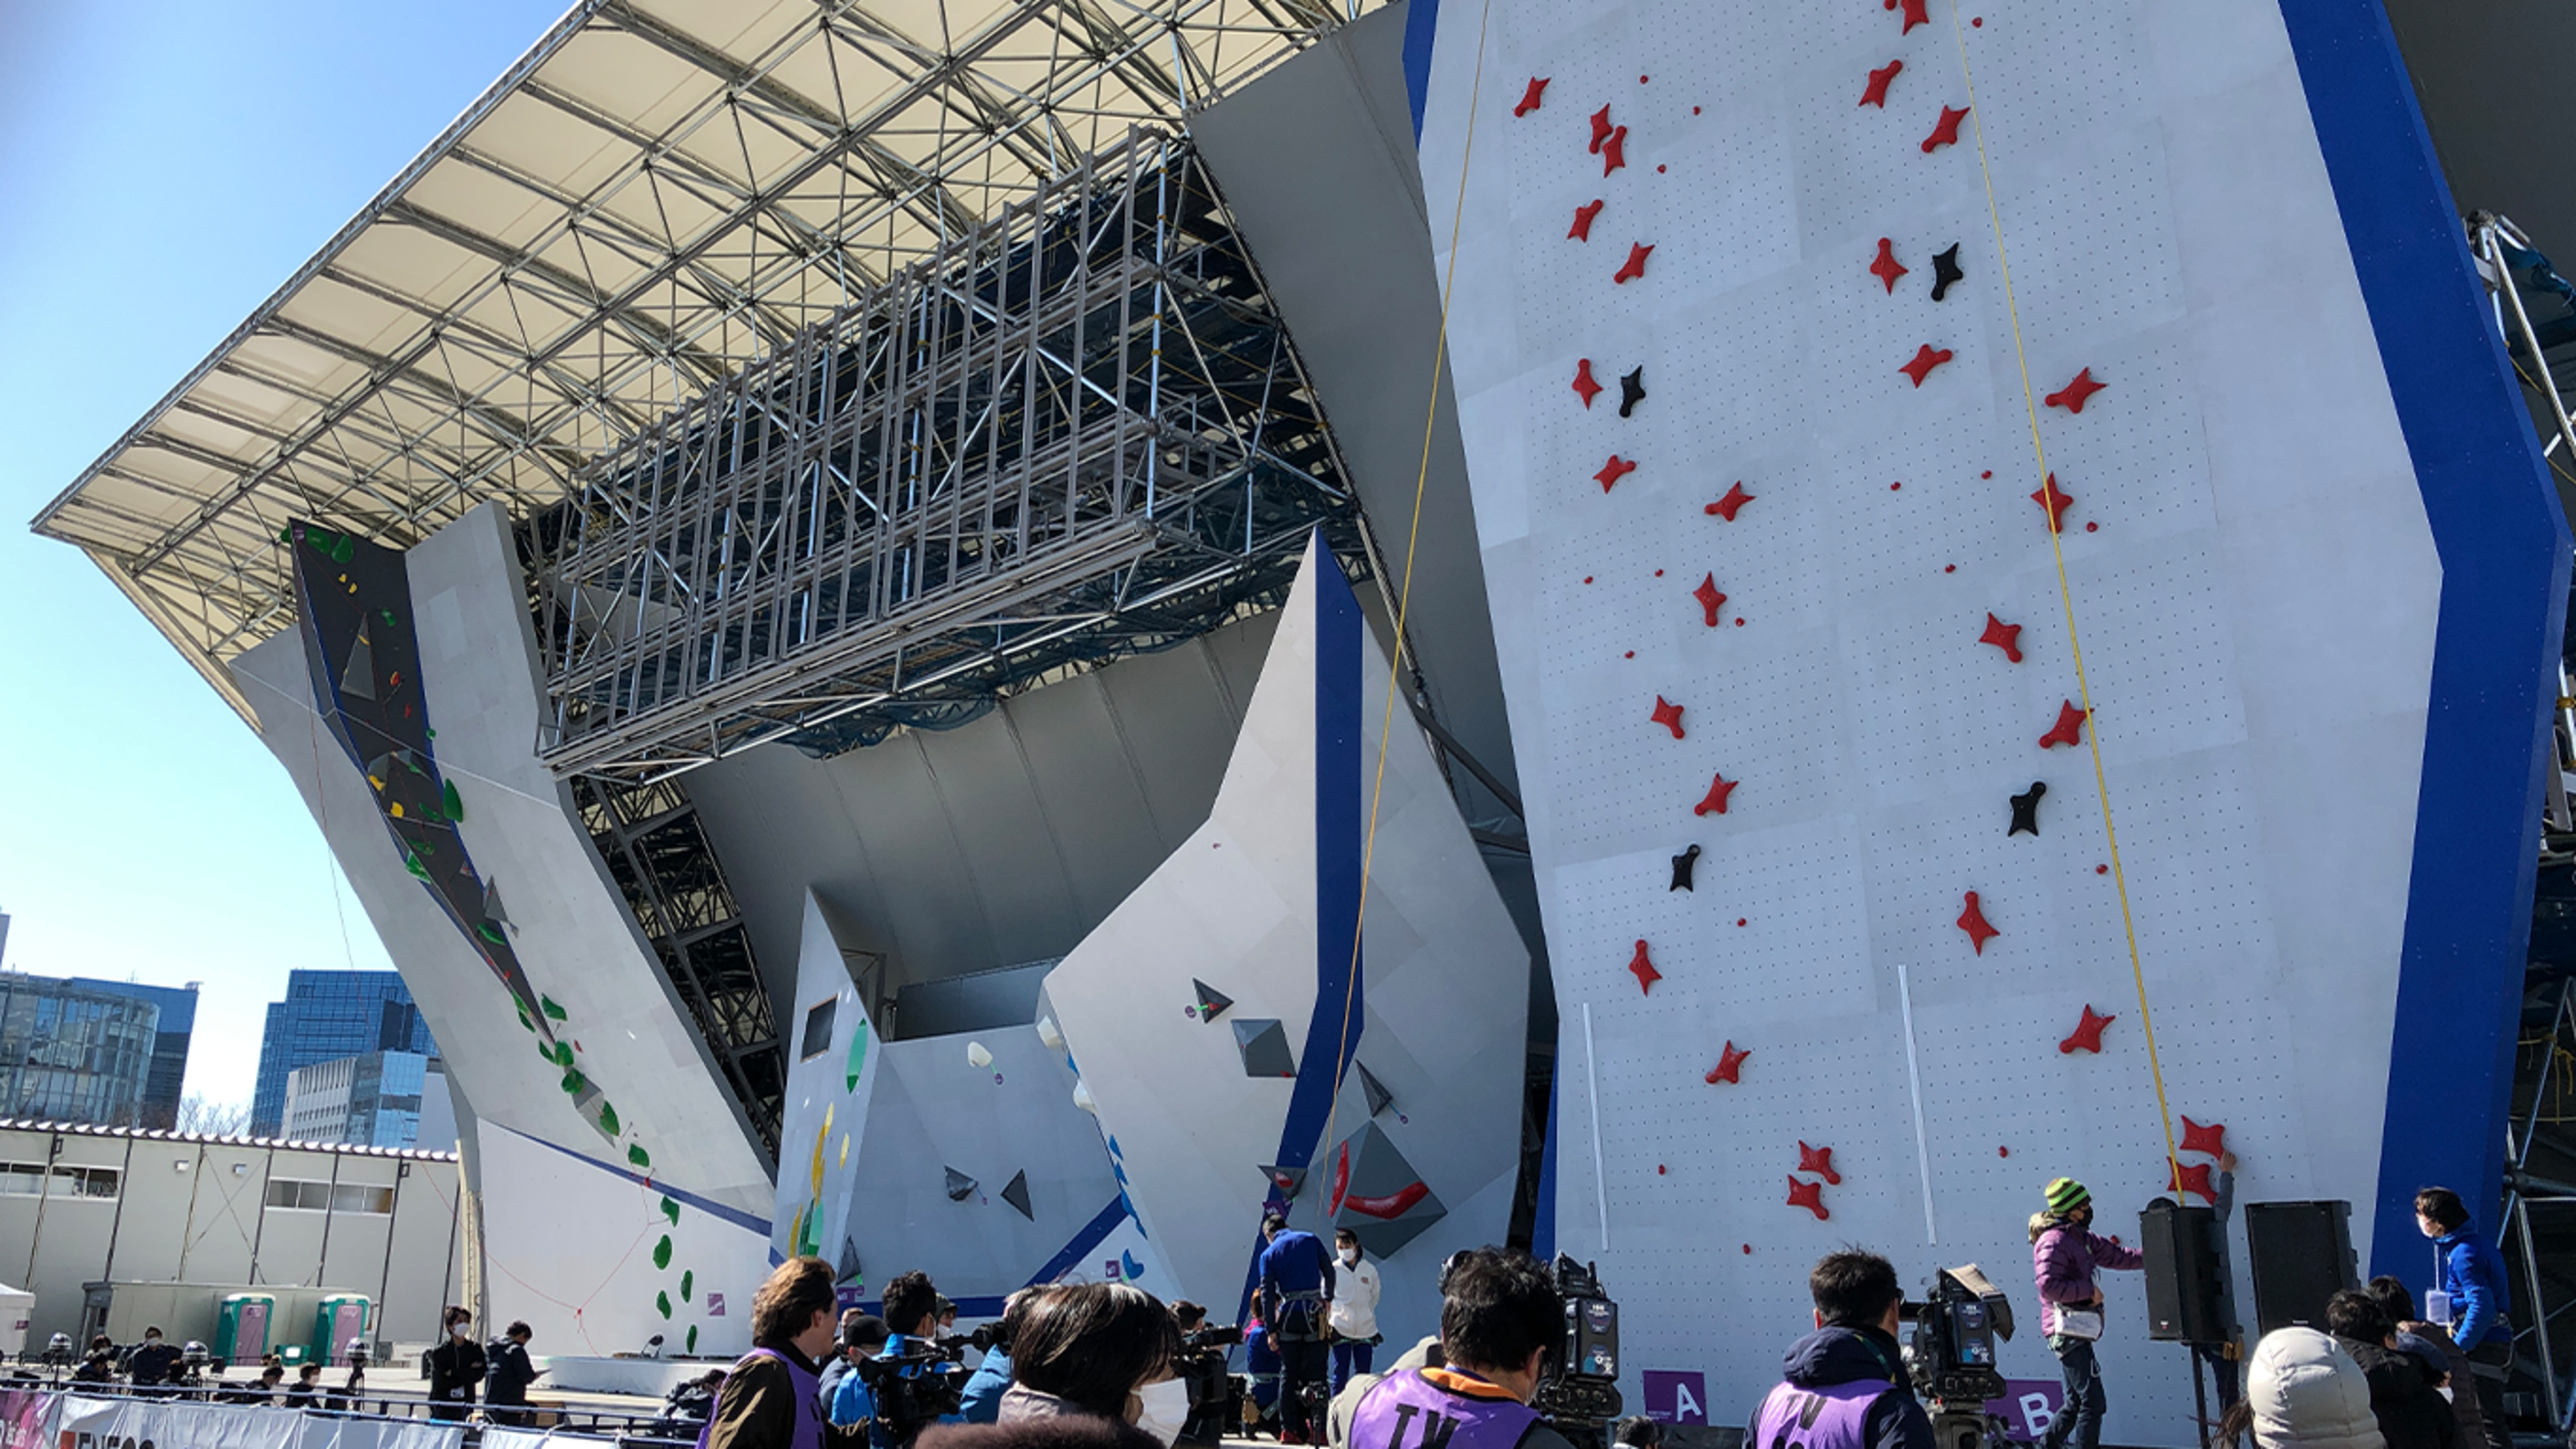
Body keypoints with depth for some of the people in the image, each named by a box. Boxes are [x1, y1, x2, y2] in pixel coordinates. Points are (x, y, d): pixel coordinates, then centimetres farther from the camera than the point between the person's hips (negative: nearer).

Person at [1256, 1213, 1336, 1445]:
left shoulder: (1268, 1254, 6)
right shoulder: (1311, 1240, 7)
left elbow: (1267, 1294, 1)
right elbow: (1329, 1271, 9)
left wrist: (1271, 1330, 2)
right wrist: (1327, 1298, 25)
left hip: (1289, 1315, 0)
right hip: (1314, 1312, 0)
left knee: (1288, 1374, 9)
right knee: (1316, 1373, 3)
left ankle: (1288, 1430, 7)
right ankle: (1319, 1428, -2)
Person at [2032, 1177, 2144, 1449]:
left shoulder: (2081, 1238, 16)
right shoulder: (2054, 1241, -14)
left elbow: (2117, 1256, 22)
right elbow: (2048, 1285, -23)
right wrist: (2089, 1290, -17)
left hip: (2076, 1332, 10)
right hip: (2067, 1331, -10)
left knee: (2077, 1403, 17)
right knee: (2093, 1402, -10)